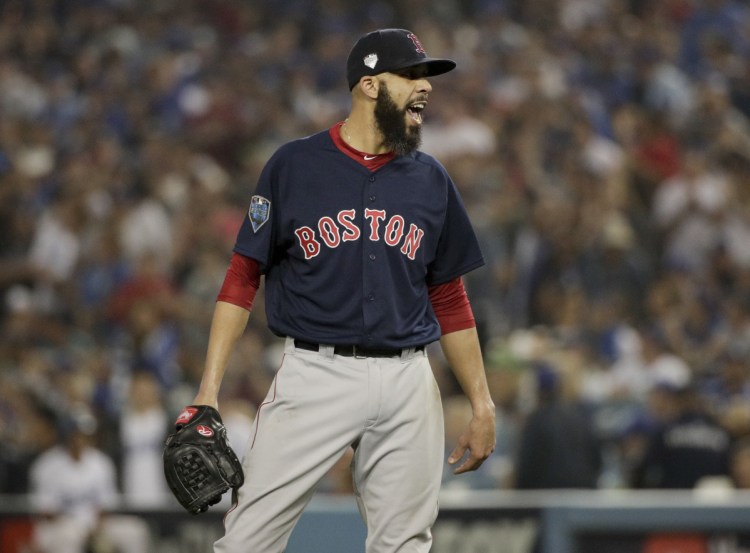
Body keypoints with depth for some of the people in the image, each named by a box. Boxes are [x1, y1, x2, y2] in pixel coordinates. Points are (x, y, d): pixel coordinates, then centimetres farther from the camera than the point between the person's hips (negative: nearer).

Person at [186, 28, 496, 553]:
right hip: (315, 375, -3)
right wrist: (209, 390, -6)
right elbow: (243, 278, 2)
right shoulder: (294, 165, 1)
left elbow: (450, 300, 17)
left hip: (407, 384, 3)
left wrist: (482, 404, 12)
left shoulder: (431, 180, 11)